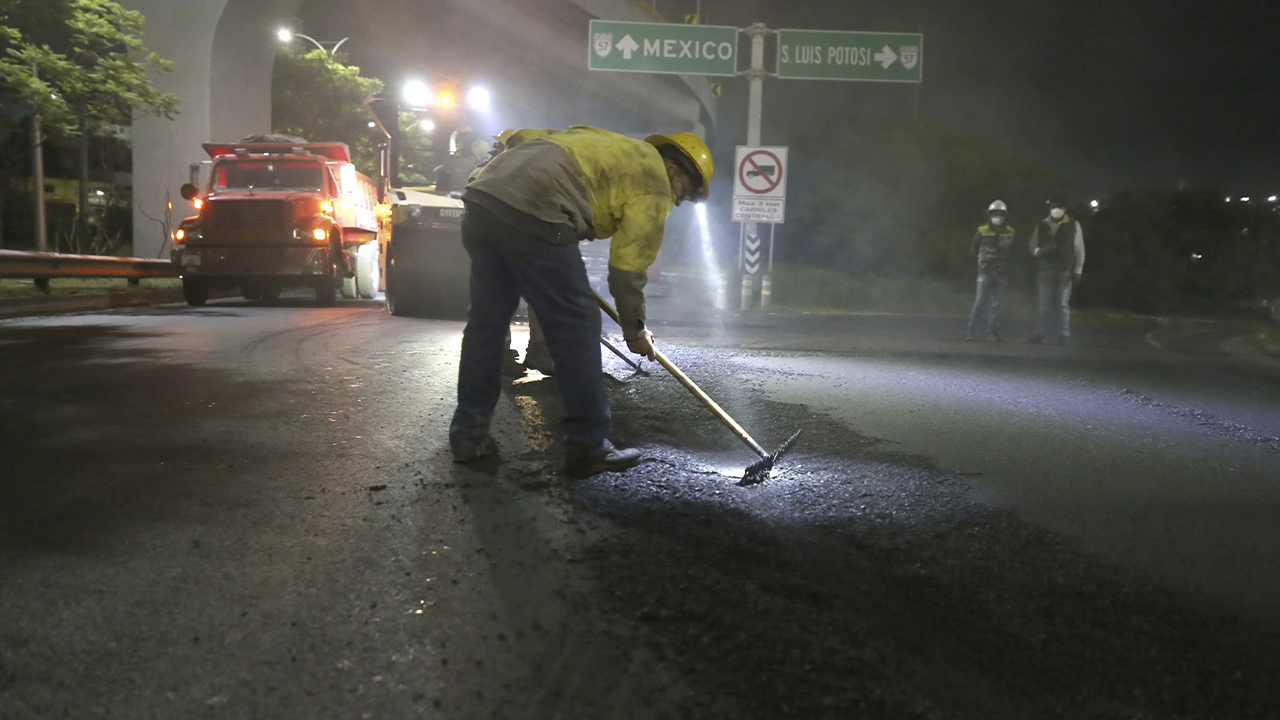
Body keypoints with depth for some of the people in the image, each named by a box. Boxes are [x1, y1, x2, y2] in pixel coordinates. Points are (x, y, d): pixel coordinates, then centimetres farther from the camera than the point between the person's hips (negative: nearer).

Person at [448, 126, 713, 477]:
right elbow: (628, 265, 6)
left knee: (486, 321, 16)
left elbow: (520, 138, 31)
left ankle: (468, 436, 24)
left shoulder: (604, 144, 33)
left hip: (480, 201, 9)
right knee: (576, 324, 1)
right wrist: (635, 329, 18)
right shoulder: (654, 181, 9)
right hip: (531, 215, -9)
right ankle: (588, 447, 7)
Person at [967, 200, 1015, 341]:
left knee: (996, 303, 6)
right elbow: (973, 251, 6)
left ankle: (992, 332, 10)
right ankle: (971, 330, -1)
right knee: (980, 301, -6)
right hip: (985, 272, -2)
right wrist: (984, 258, -4)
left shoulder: (1010, 233, 5)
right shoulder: (982, 232, 0)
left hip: (1001, 274, 2)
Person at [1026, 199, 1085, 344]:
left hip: (1064, 270, -1)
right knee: (1045, 304, 1)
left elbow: (1079, 250, 6)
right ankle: (1041, 333, 4)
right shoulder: (1041, 226, 11)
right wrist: (1039, 251, -13)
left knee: (1063, 304, -3)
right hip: (1045, 269, 1)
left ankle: (1062, 335, 0)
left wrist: (1077, 270, 0)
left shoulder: (1073, 225, 7)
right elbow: (1032, 246, 11)